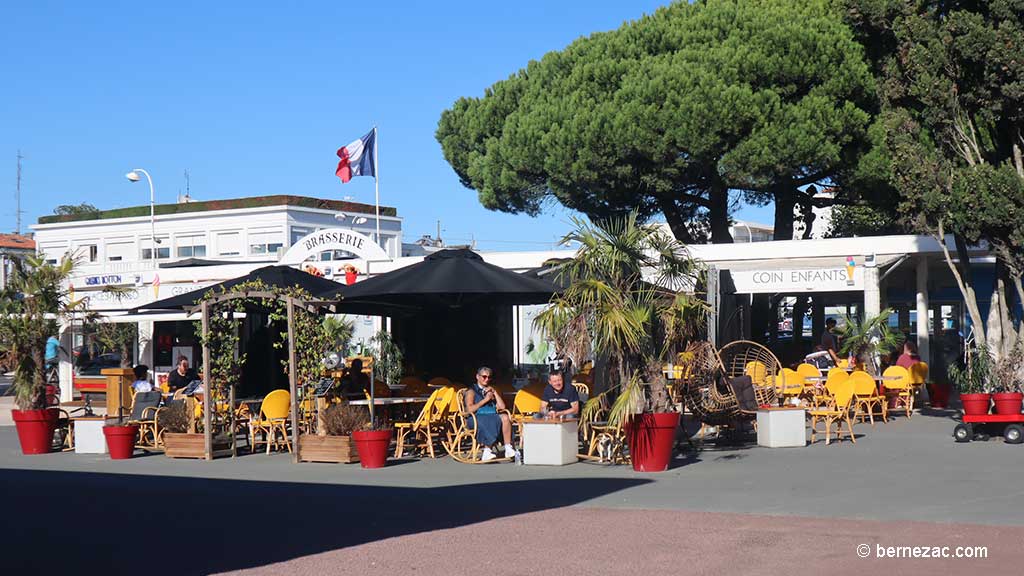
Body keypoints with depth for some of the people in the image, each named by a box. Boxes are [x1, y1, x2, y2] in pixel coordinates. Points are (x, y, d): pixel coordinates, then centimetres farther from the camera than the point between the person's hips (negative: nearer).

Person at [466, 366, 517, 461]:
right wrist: (485, 400, -6)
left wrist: (495, 393, 7)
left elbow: (502, 407, 16)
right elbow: (470, 409, -10)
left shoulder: (490, 390, 26)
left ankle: (508, 449, -33)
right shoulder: (472, 391, 8)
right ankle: (487, 451, -35)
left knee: (505, 417, -28)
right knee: (488, 422, -38)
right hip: (477, 418, -5)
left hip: (493, 417, 5)